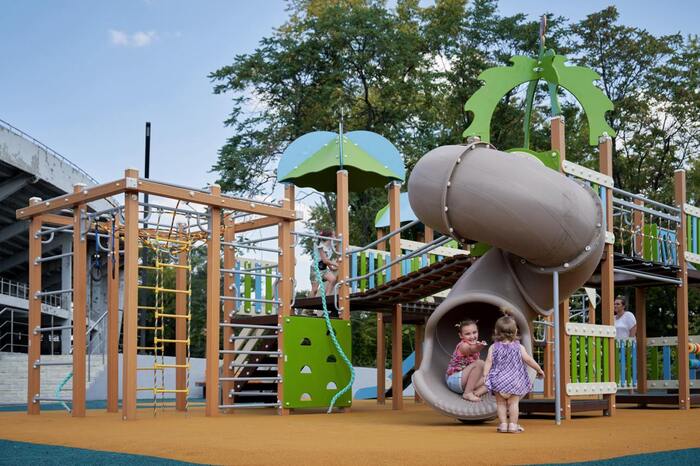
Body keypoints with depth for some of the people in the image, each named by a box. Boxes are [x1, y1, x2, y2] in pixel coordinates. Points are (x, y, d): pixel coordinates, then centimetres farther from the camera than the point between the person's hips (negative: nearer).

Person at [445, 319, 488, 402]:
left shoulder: (474, 345, 11)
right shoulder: (463, 346, -18)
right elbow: (470, 350, -42)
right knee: (480, 363, -25)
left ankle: (476, 393, -16)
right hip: (454, 379, -9)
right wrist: (477, 347, -62)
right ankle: (467, 393, -23)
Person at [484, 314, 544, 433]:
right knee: (514, 403, 4)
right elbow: (528, 360, 0)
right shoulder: (519, 347, -2)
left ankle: (503, 424, 8)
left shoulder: (493, 348, -2)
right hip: (515, 381, 0)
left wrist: (485, 376, -8)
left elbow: (488, 362, -8)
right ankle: (513, 425, 3)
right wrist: (539, 369, 12)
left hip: (498, 381, 0)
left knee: (501, 403, 8)